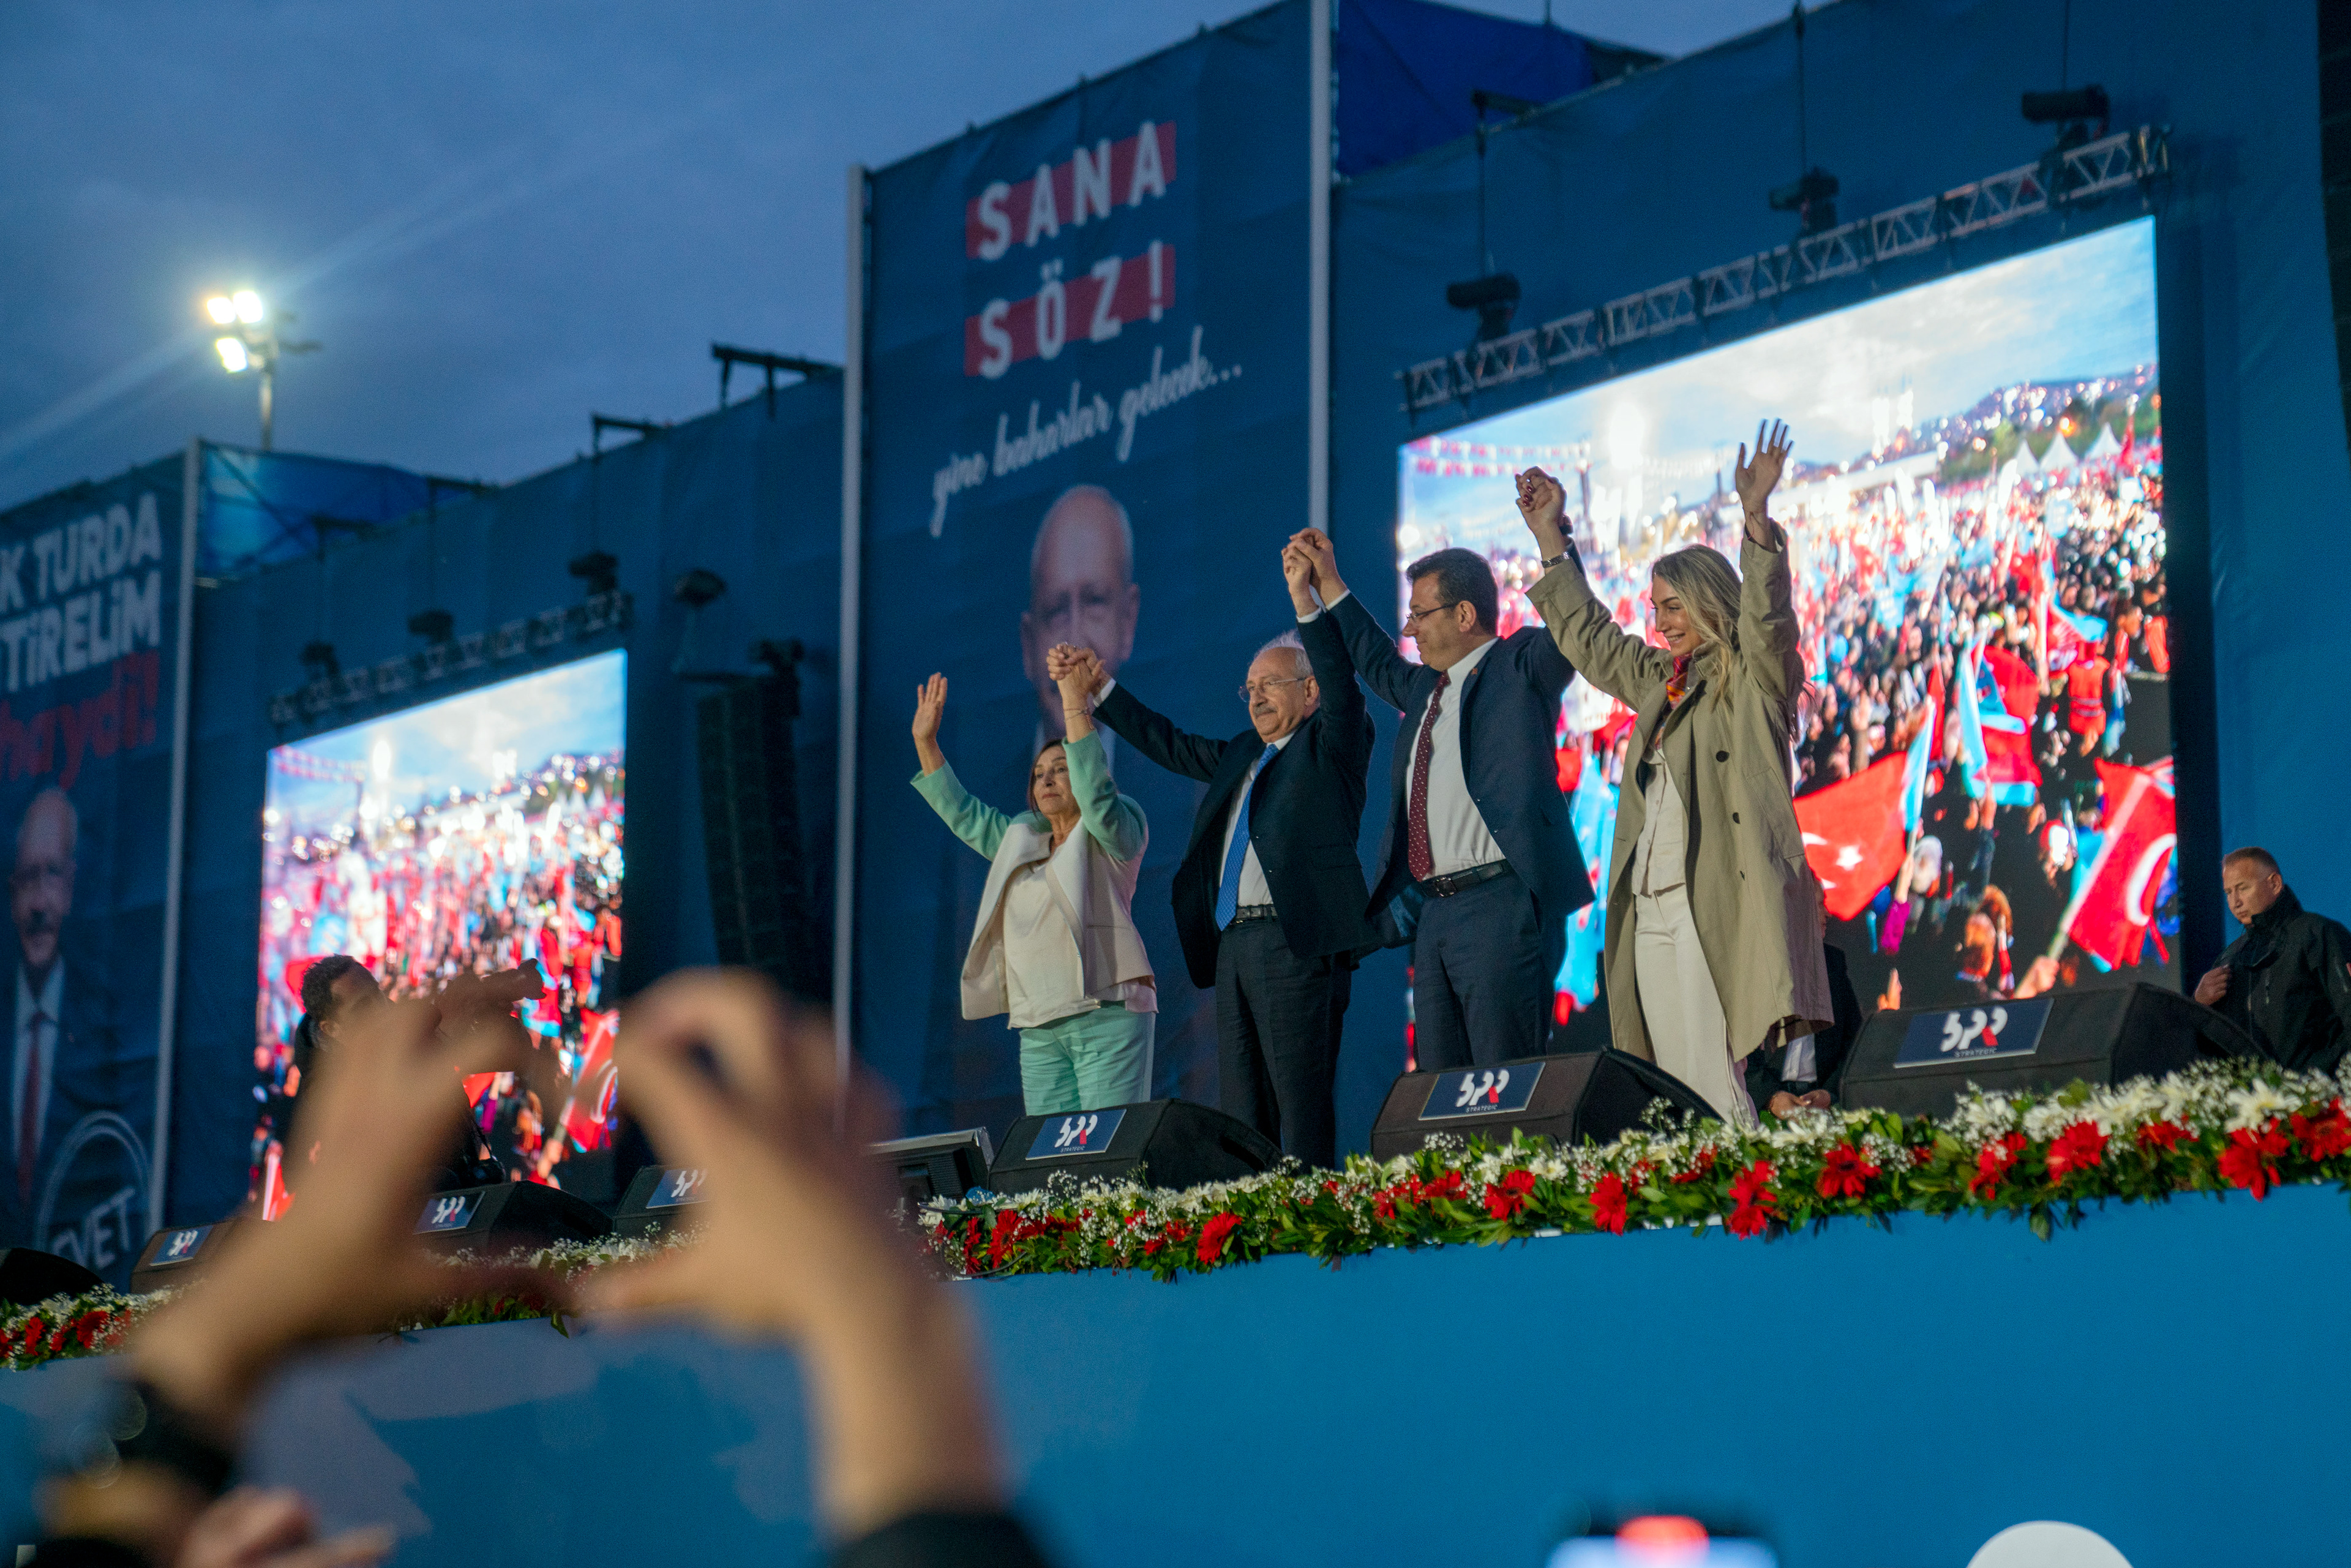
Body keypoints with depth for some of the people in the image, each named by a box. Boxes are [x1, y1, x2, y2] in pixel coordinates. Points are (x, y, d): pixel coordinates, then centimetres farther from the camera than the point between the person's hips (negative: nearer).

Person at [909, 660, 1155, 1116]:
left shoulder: (1112, 836, 4)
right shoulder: (1022, 842, 23)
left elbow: (1096, 795, -15)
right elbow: (963, 814, 30)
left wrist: (1075, 709, -20)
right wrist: (925, 742, 24)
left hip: (1107, 1014, -7)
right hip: (1039, 1028, 7)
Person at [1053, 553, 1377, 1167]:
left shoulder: (1331, 744, 3)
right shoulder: (1242, 755, 25)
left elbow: (1342, 689, -14)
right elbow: (1170, 745, 31)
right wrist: (1098, 690, 27)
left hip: (1298, 940, -8)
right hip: (1232, 944, 8)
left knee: (1303, 1109, -11)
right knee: (1241, 1115, 5)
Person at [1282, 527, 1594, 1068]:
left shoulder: (1520, 668, 0)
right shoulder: (1424, 688, 22)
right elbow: (1376, 664, 40)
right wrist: (1327, 584, 39)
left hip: (1499, 903, -8)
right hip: (1435, 913, 8)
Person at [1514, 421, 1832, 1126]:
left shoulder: (1754, 677, 2)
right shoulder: (1657, 680, 22)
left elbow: (1766, 614, -16)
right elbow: (1587, 635, 35)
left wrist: (1756, 515, -28)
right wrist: (1549, 536, 38)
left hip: (1723, 908, -7)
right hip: (1651, 914, 7)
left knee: (1718, 1095, -15)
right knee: (1680, 1103, 1)